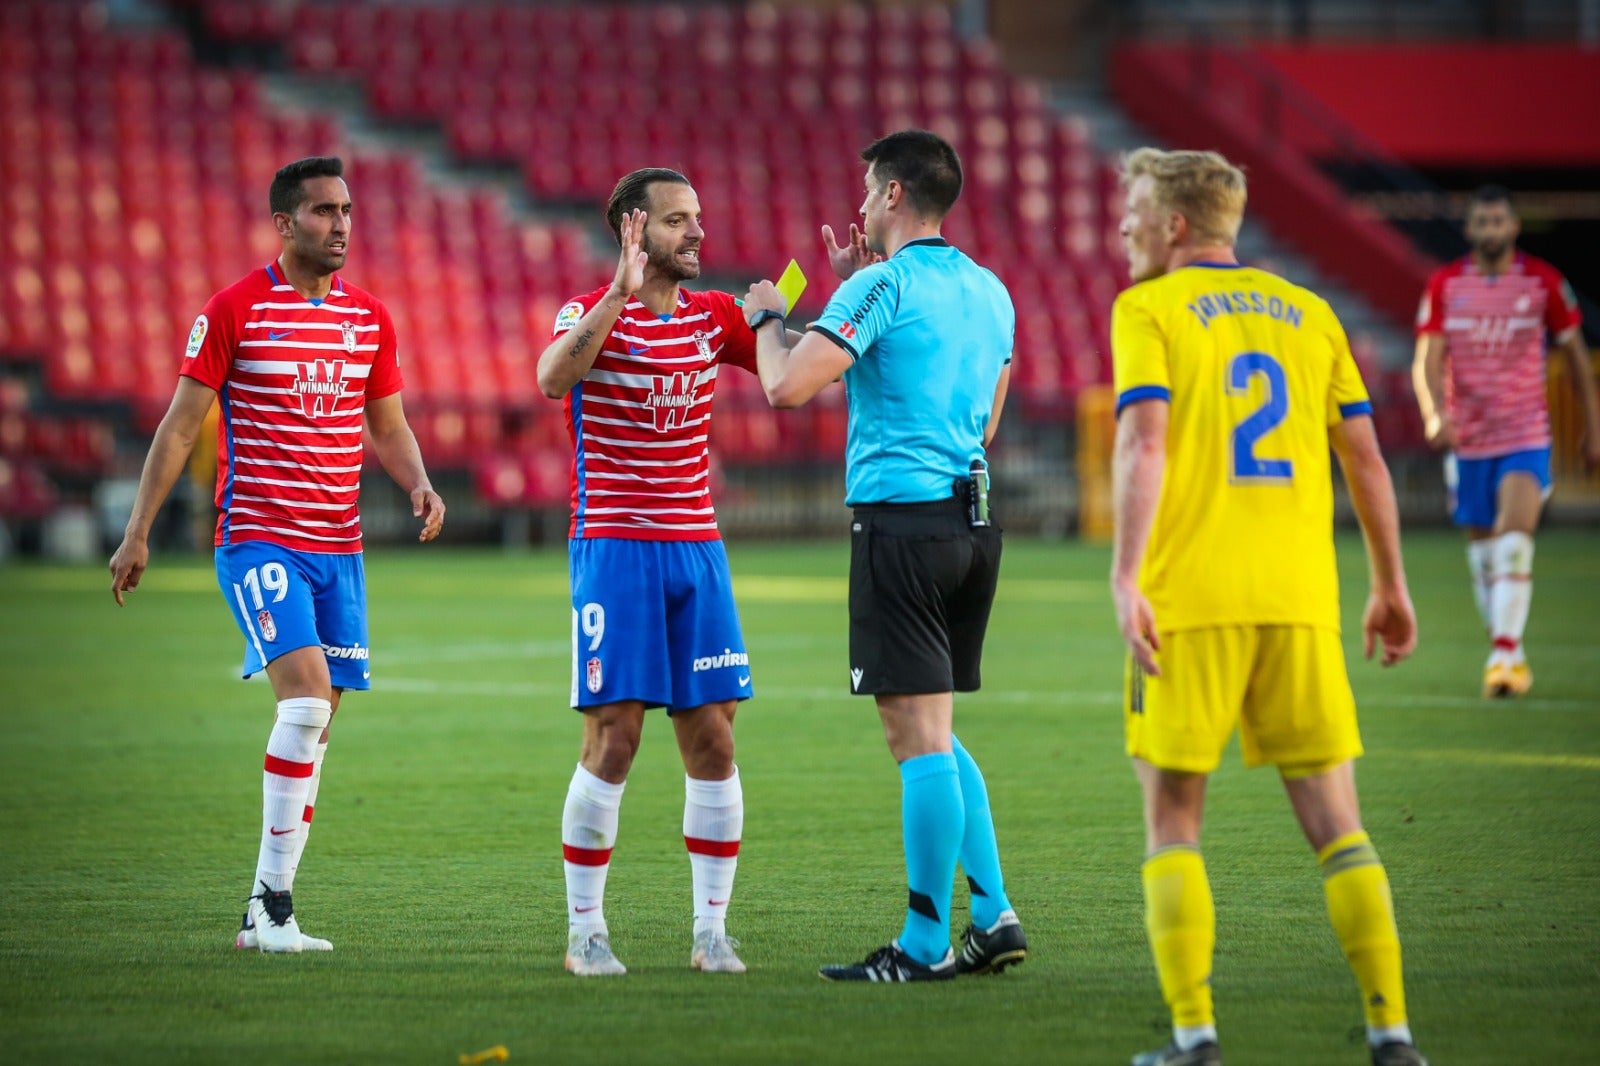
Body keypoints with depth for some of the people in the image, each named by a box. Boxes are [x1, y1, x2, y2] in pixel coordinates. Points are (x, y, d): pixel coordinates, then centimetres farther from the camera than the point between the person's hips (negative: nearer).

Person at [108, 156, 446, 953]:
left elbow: (388, 426, 18)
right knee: (307, 692, -21)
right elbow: (180, 425, -2)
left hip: (337, 544, 6)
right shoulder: (235, 309, -5)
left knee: (316, 723, 5)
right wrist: (138, 532, -4)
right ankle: (273, 899, -16)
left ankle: (265, 913, 12)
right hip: (258, 537, -6)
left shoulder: (369, 316, 10)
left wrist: (420, 486, -3)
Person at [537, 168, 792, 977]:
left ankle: (711, 931, 7)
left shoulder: (712, 317, 11)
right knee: (612, 742, -8)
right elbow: (552, 379, -26)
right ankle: (584, 932, 2)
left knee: (712, 742, 1)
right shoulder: (592, 314, -5)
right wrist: (622, 292, -31)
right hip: (614, 546, -5)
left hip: (697, 549, 5)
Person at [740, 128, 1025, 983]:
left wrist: (767, 317, 6)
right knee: (933, 735, 17)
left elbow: (788, 386, -17)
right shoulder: (988, 291, 13)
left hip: (902, 520, -8)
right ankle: (992, 916, 11)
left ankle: (926, 944, -3)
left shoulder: (882, 286, -10)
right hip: (974, 519, 8)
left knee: (919, 738, -5)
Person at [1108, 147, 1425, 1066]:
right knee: (1336, 823, 6)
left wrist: (1127, 577, -17)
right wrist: (1391, 586, 20)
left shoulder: (1148, 310, 1)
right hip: (1300, 599, 4)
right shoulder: (1307, 312, 14)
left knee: (1174, 822, 5)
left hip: (1191, 603, -3)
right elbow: (1365, 456, 13)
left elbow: (1144, 444, -12)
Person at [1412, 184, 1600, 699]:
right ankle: (1505, 651, 23)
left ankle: (1505, 653, -23)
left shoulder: (1542, 281, -1)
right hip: (1468, 439, 2)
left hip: (1526, 437, -2)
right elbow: (1427, 361, -5)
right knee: (1482, 551, 8)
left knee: (1514, 536, -21)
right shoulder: (1445, 285, 1)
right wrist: (1436, 414, -24)